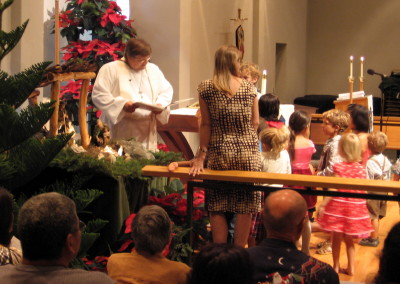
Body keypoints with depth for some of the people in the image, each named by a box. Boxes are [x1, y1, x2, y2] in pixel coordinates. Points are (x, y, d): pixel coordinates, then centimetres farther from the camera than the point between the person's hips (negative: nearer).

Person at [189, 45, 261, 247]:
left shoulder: (206, 88, -3)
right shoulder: (249, 88, 0)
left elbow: (206, 124, -3)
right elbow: (255, 123, 6)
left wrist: (202, 154, 1)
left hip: (219, 153, -1)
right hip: (247, 153, 1)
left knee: (217, 208, 6)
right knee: (245, 208, 7)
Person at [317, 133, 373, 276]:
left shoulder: (339, 167, -15)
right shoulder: (361, 169, -4)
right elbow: (364, 191, -2)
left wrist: (323, 204, -15)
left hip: (338, 206, -4)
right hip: (355, 207, 4)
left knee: (336, 238, 11)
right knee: (349, 239, 17)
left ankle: (336, 266, 20)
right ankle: (351, 267, 21)